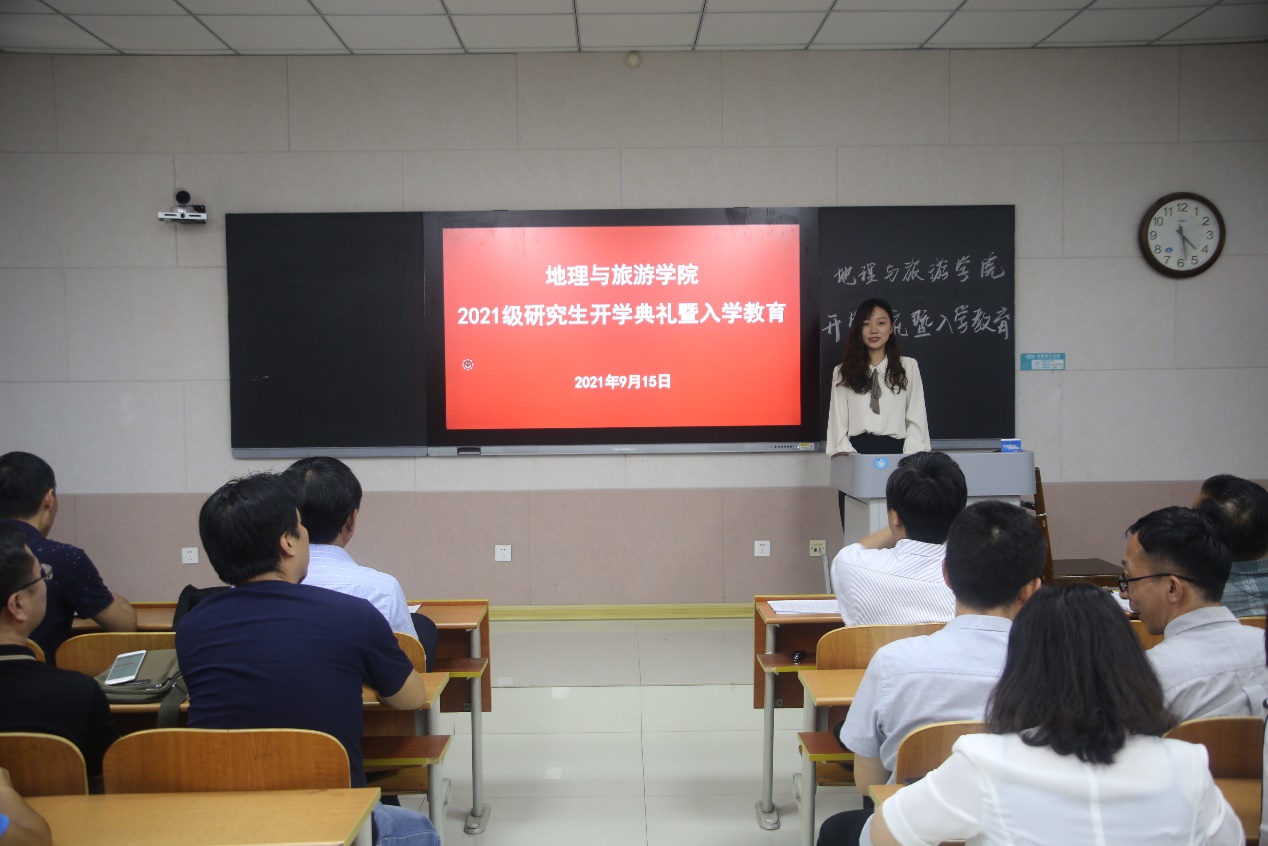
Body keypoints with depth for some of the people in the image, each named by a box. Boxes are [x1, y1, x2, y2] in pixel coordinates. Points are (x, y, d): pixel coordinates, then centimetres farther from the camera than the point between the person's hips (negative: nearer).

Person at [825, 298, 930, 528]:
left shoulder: (908, 367, 10)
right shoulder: (843, 372, 13)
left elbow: (916, 419, 6)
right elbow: (837, 420, 8)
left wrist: (910, 460, -6)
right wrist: (844, 453, -8)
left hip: (895, 453, -1)